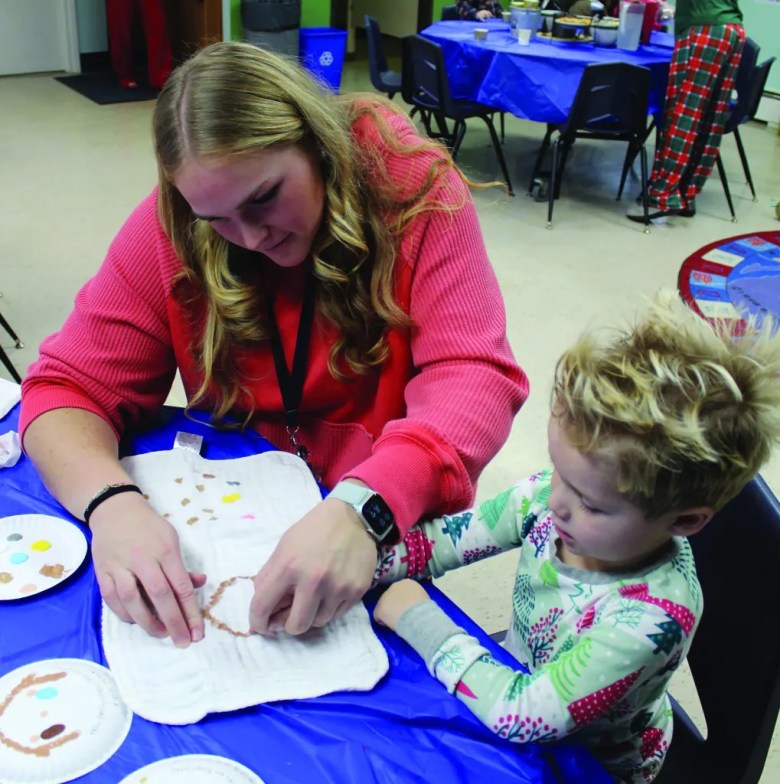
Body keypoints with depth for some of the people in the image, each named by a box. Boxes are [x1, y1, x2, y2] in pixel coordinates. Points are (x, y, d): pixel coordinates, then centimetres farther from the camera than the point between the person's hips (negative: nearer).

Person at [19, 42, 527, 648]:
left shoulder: (413, 190, -17)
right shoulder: (172, 228, -11)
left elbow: (473, 378, -24)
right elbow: (69, 385, -9)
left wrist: (362, 508, -42)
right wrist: (111, 501, -31)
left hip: (386, 524, -2)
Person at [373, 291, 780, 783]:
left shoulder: (651, 618, -37)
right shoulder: (549, 495, -22)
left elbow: (522, 714, -38)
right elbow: (443, 539, -14)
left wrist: (420, 621, -31)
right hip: (521, 672, 5)